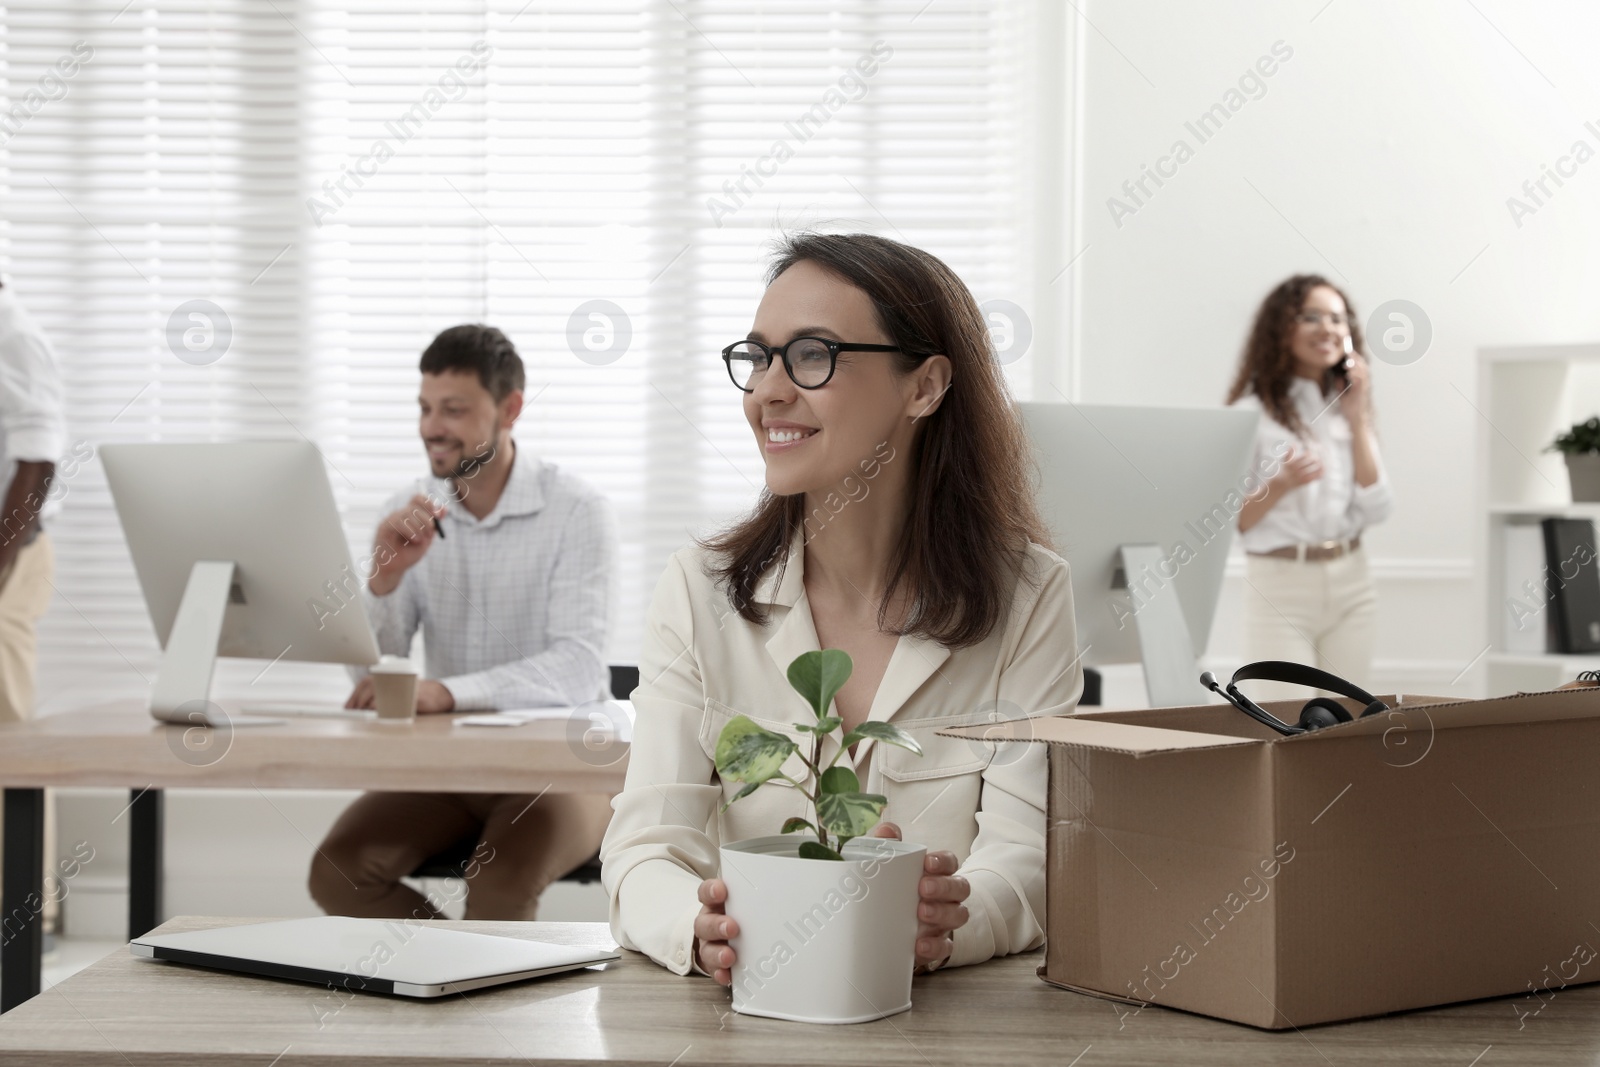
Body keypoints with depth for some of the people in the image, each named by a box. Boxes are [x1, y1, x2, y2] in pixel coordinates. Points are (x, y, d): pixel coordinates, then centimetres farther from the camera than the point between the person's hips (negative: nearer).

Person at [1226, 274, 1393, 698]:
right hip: (1279, 586, -5)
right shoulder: (1254, 413, -6)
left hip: (1351, 584, 5)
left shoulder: (1347, 407, 10)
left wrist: (1358, 420, -3)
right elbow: (1232, 520, -8)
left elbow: (1376, 510, 0)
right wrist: (1281, 484, -25)